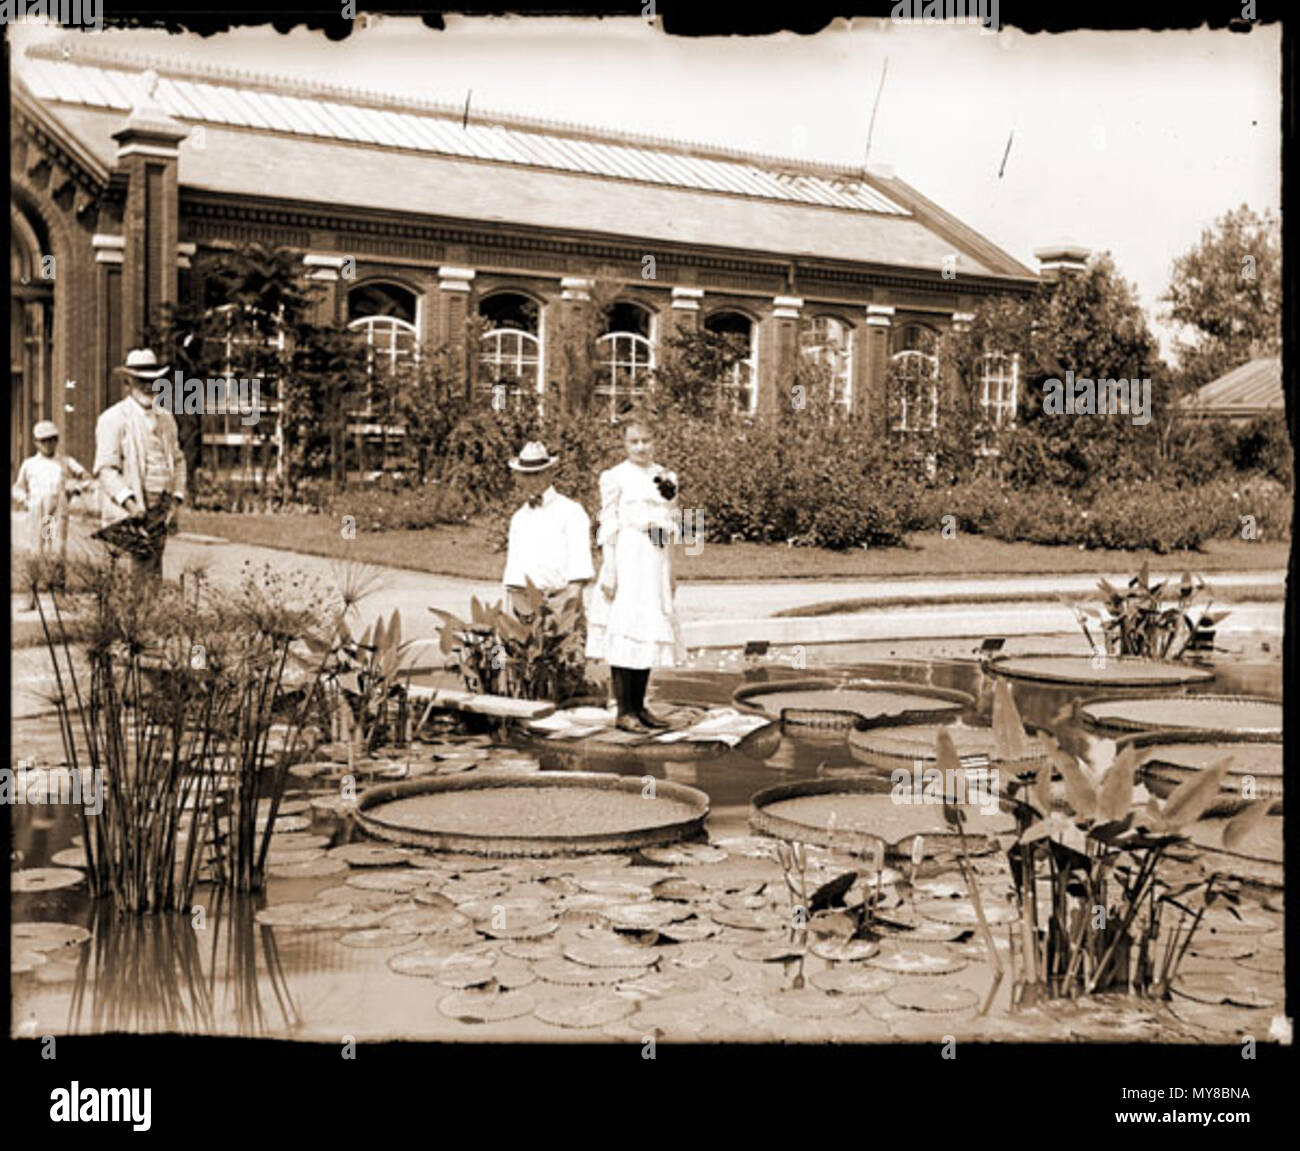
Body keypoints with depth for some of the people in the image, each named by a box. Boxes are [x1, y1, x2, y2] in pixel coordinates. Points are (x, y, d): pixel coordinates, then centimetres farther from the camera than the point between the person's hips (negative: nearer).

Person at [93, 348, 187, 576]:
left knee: (154, 572, 6)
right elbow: (105, 469, -11)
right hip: (129, 513, -6)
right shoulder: (113, 419, -4)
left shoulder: (166, 418, 17)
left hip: (161, 513, 6)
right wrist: (129, 502, -23)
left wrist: (175, 501, 10)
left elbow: (178, 460, 22)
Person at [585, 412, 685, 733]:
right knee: (624, 634, -7)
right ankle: (624, 712, -3)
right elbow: (608, 527, -6)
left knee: (651, 633, 9)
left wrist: (671, 570, 18)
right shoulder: (615, 477, -3)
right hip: (627, 563, -6)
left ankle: (640, 706, 17)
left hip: (656, 563, 6)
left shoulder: (666, 477, 14)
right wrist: (608, 571, -12)